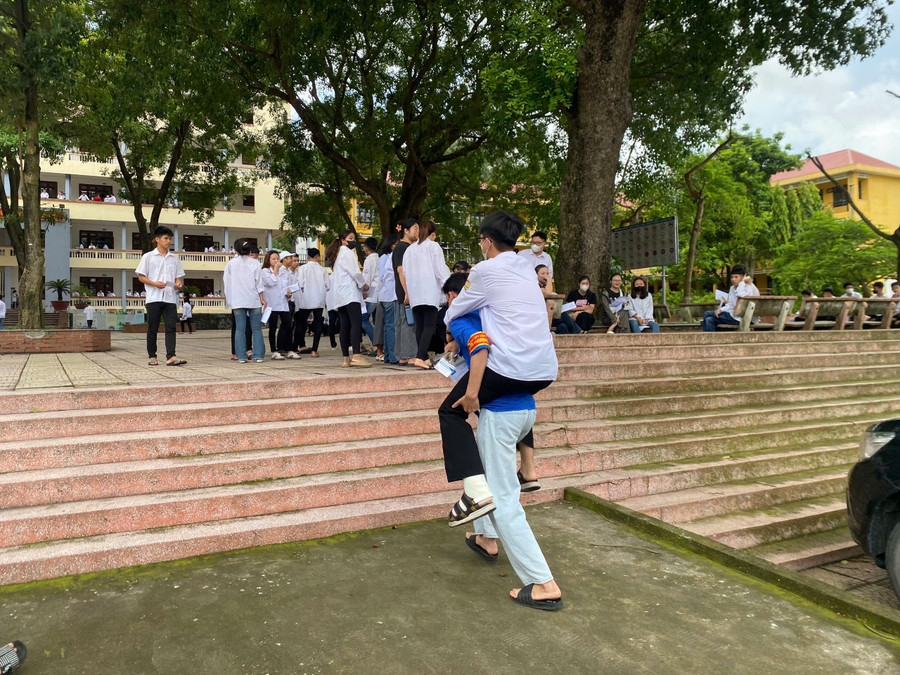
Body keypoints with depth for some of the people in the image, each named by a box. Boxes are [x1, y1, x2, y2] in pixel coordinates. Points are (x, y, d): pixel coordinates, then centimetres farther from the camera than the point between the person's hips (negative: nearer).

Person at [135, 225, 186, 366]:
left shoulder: (174, 258, 15)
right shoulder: (148, 257, 5)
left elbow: (178, 277, 18)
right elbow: (141, 276, 3)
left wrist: (178, 284, -6)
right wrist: (155, 284, -14)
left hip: (170, 298, 3)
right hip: (154, 298, -2)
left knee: (171, 328, -7)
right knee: (152, 329, 3)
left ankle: (171, 357, -13)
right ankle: (152, 356, 11)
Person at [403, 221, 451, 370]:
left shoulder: (410, 249, 15)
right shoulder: (434, 246, 0)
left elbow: (405, 272, 16)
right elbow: (440, 270, -6)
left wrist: (408, 292, 20)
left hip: (414, 293, 6)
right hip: (430, 292, -5)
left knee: (420, 326, 9)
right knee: (429, 326, -8)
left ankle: (424, 357, 13)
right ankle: (420, 357, -20)